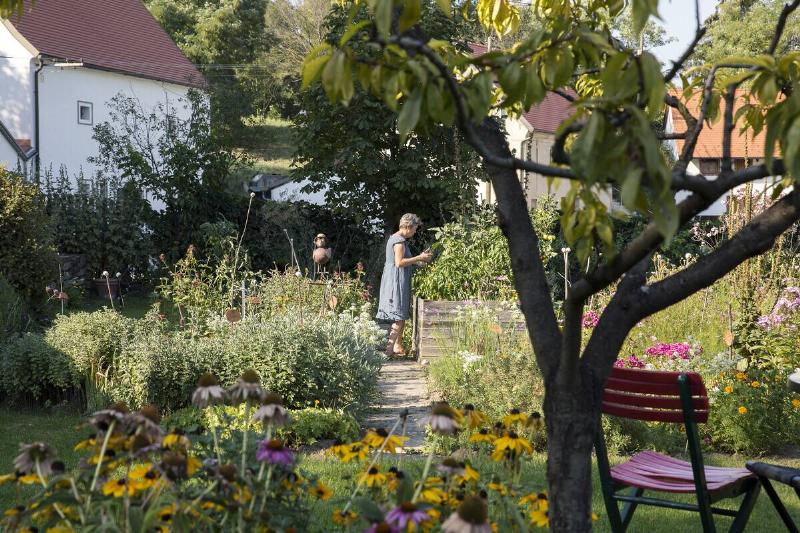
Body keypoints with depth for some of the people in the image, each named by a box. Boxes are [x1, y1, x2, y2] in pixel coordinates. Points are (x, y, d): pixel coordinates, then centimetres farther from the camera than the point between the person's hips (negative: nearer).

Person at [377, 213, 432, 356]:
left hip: (394, 281, 10)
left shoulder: (395, 238, 17)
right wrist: (419, 258, -16)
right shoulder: (400, 240, -15)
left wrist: (418, 261, 15)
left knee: (401, 317, 13)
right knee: (399, 317, -9)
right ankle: (389, 348, -12)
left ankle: (398, 347, 17)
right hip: (397, 281, -10)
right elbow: (399, 262, -23)